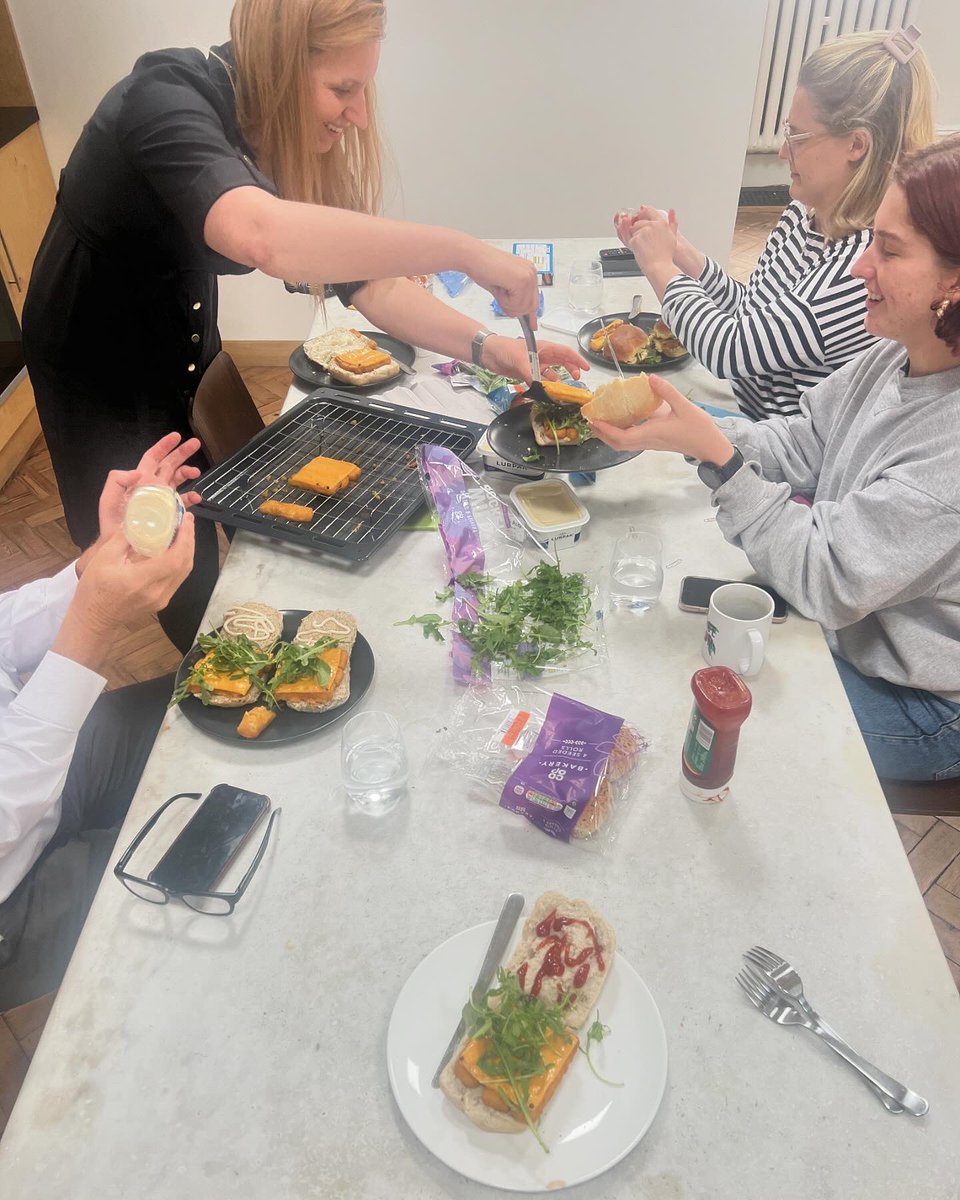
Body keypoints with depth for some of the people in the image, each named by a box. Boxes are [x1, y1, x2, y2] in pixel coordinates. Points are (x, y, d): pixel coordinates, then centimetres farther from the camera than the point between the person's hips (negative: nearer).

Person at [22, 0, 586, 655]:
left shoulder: (297, 139, -10)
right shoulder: (166, 99, -33)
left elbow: (366, 279, -11)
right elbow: (260, 235, -54)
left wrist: (486, 346, -24)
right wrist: (465, 251, -51)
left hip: (184, 343, 6)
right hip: (99, 361, -6)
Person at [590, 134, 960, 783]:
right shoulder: (897, 360, -6)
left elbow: (827, 580, -31)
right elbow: (800, 445, 1)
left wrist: (714, 451, -35)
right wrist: (684, 427, -15)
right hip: (842, 625, 7)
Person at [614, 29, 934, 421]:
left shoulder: (871, 262, -27)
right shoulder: (803, 213, 0)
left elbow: (733, 351, -25)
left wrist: (660, 266, -11)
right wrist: (678, 249, -2)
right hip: (745, 425, 7)